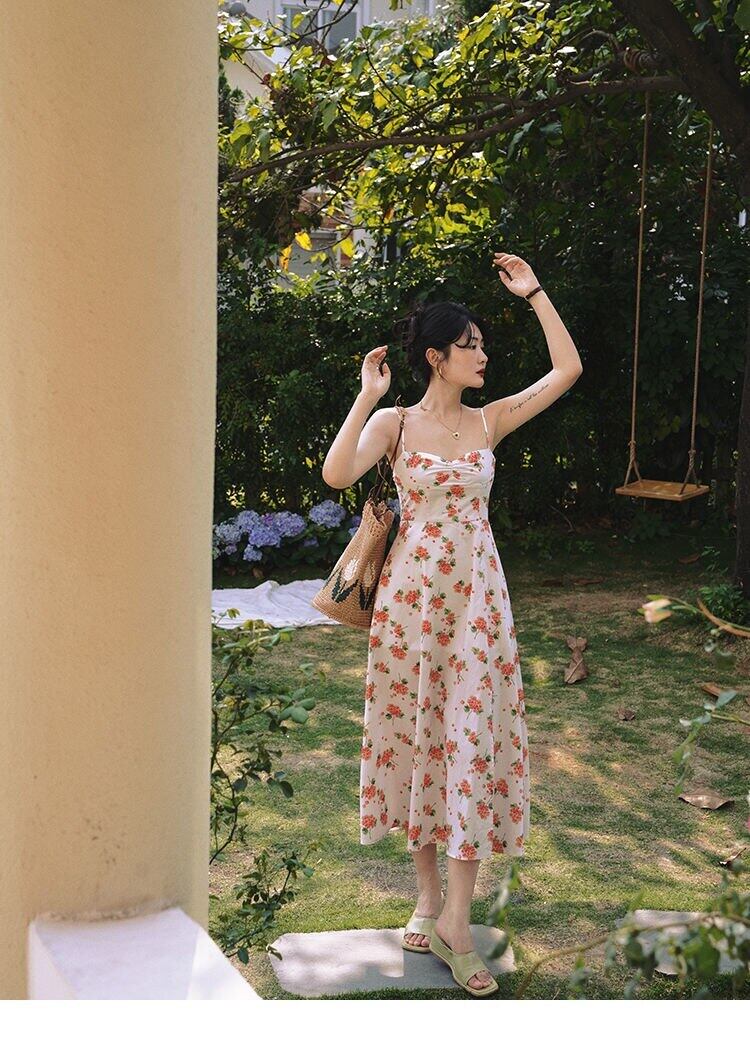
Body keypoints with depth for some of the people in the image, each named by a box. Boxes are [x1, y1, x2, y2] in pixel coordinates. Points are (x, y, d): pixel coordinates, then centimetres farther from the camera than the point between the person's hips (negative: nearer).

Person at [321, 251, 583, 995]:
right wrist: (366, 397, -18)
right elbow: (336, 474, -18)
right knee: (416, 734, 6)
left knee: (472, 738, -3)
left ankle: (455, 922, 1)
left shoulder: (490, 421, 7)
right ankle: (428, 894, 22)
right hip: (411, 593, -2)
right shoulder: (394, 423, -1)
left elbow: (568, 369, 2)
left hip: (476, 596, 2)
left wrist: (534, 293, 2)